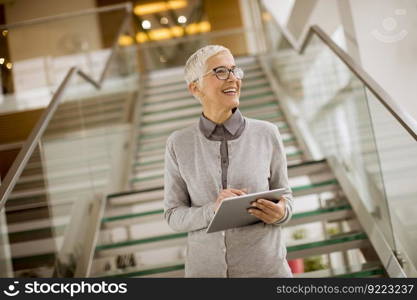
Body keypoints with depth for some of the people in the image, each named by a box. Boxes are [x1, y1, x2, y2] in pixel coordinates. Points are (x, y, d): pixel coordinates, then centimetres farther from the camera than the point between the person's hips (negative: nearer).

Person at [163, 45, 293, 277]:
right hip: (206, 269, 0)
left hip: (265, 268, 0)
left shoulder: (266, 134, -5)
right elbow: (174, 215, -2)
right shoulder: (179, 144, -3)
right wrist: (213, 210, -21)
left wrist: (281, 213, -18)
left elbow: (284, 195, 5)